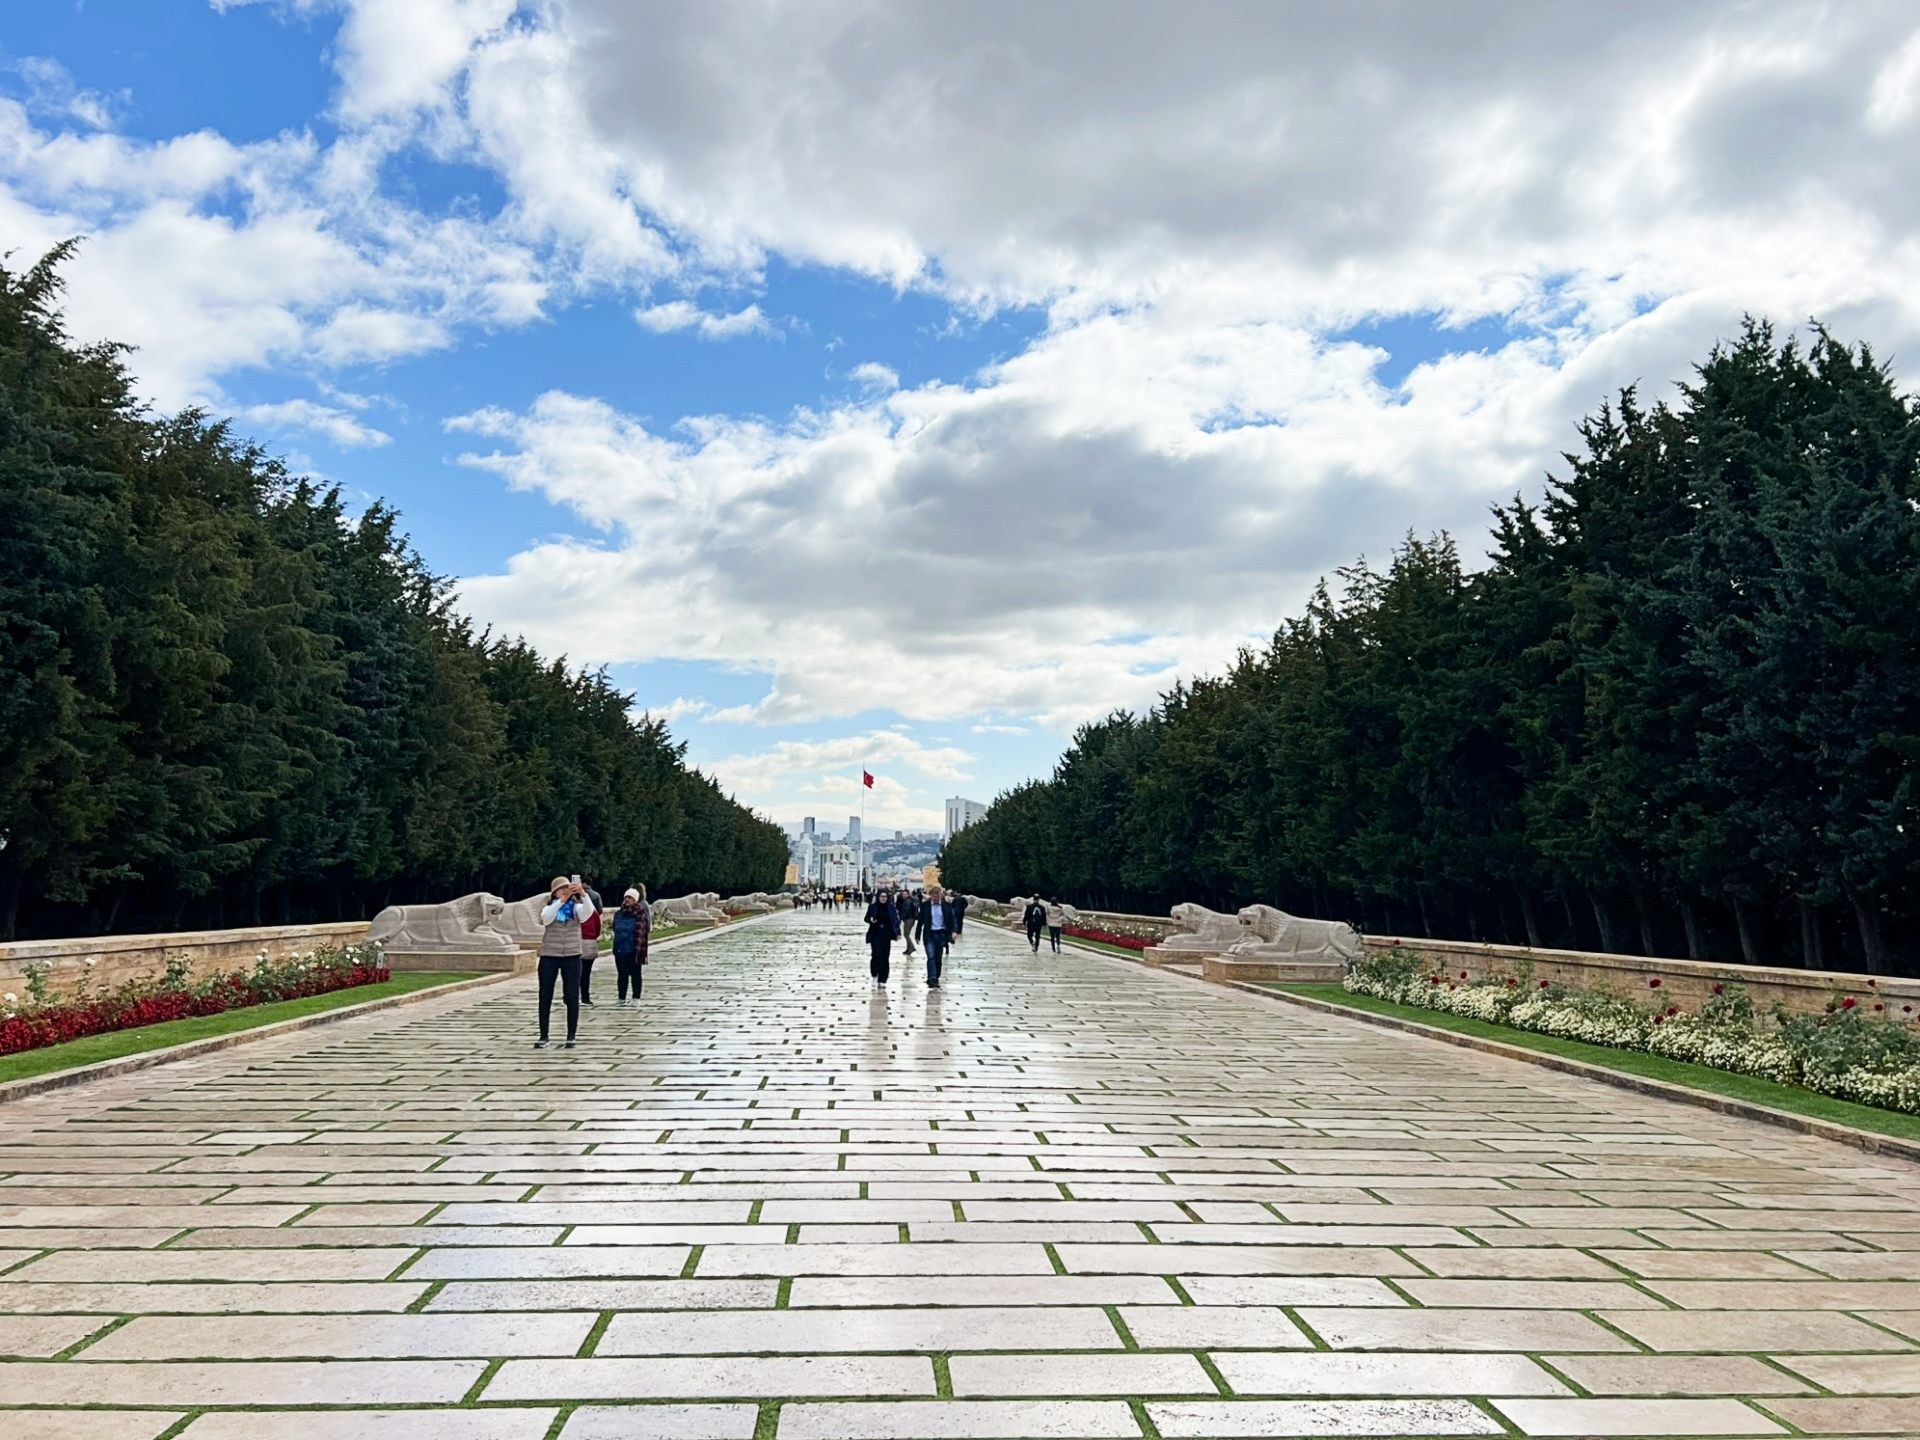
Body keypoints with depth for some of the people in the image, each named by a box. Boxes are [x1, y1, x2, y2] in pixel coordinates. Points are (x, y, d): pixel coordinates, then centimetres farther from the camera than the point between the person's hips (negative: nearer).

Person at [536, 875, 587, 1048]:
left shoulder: (576, 907, 3)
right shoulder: (549, 907, 2)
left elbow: (586, 913, -19)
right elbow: (546, 918, -21)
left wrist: (583, 894, -35)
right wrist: (561, 900, -33)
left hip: (572, 957, 0)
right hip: (549, 956, 0)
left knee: (572, 997, 1)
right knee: (545, 997, 5)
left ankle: (571, 1036, 9)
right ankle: (543, 1036, 14)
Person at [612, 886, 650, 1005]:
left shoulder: (640, 914, -8)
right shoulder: (618, 914, 8)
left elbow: (641, 933, -9)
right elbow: (615, 929, 17)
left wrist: (638, 948, -13)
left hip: (633, 949, -5)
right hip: (620, 948, 5)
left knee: (635, 973, 4)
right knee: (622, 973, 10)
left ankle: (636, 998, 10)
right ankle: (622, 998, 16)